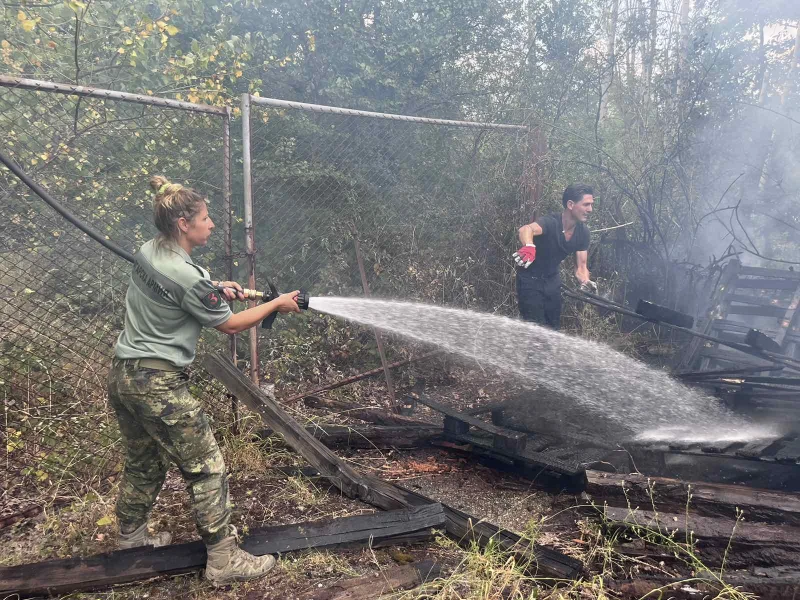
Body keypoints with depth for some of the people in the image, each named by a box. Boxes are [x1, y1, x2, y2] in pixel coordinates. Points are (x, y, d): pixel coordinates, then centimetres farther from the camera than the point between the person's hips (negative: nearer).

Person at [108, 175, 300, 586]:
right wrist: (278, 304, 2)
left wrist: (215, 289, 9)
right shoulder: (187, 276, -21)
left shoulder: (147, 253, 4)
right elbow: (230, 325, -9)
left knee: (143, 462, 25)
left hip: (123, 377, 9)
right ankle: (224, 559, 6)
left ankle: (131, 536, 42)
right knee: (206, 467, 0)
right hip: (159, 385, -9)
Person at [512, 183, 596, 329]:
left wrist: (585, 282, -27)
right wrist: (528, 246, -74)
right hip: (530, 279, -6)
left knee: (554, 327, 14)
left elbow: (581, 266, -5)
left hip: (552, 279, 7)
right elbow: (526, 229, -51)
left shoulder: (583, 232, -9)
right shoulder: (551, 222, -29)